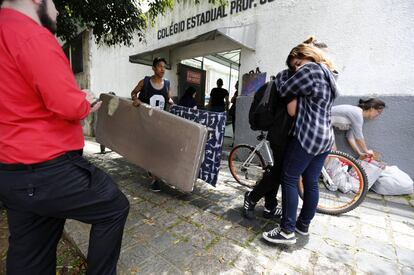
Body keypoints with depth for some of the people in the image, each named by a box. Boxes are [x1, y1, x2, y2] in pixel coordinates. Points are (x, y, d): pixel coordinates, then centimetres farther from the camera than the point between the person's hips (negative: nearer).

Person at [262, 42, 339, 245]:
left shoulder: (310, 69, -7)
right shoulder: (329, 75, 22)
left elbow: (283, 90, -6)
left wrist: (278, 80, 13)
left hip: (308, 136, -9)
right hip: (325, 137, 10)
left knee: (289, 180, -4)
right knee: (311, 183, 12)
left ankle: (287, 231, 1)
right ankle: (303, 225, 24)